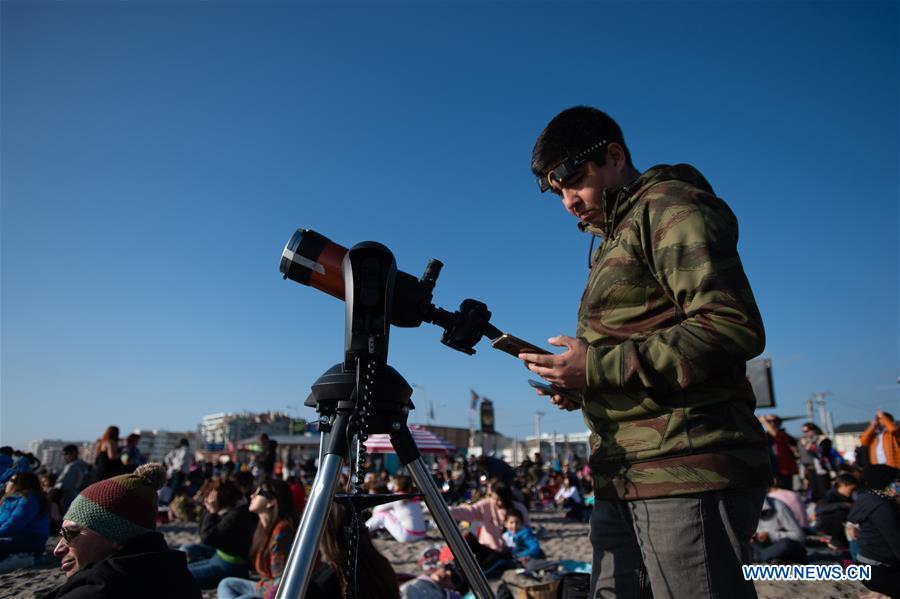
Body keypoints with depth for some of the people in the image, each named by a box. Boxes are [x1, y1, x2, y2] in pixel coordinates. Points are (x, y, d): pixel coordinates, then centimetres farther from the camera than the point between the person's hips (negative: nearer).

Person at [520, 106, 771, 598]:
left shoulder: (671, 208, -4)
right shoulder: (611, 241, 24)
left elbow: (734, 328, -17)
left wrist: (601, 367, -18)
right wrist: (582, 386, 8)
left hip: (687, 473, -9)